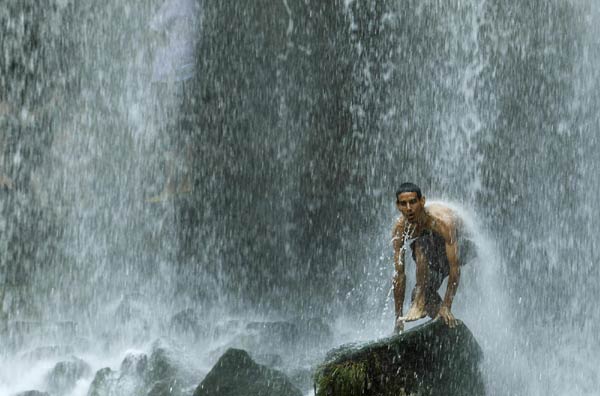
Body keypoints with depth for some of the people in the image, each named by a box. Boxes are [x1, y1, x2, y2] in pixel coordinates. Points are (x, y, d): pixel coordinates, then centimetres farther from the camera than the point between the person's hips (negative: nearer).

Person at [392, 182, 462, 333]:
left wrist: (447, 307, -40)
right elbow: (399, 274, -20)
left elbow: (455, 268, -38)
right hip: (432, 257, 5)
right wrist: (398, 316, -21)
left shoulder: (442, 221, -38)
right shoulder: (400, 229, -24)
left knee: (421, 244, -32)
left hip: (460, 247, -5)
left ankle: (421, 300, -30)